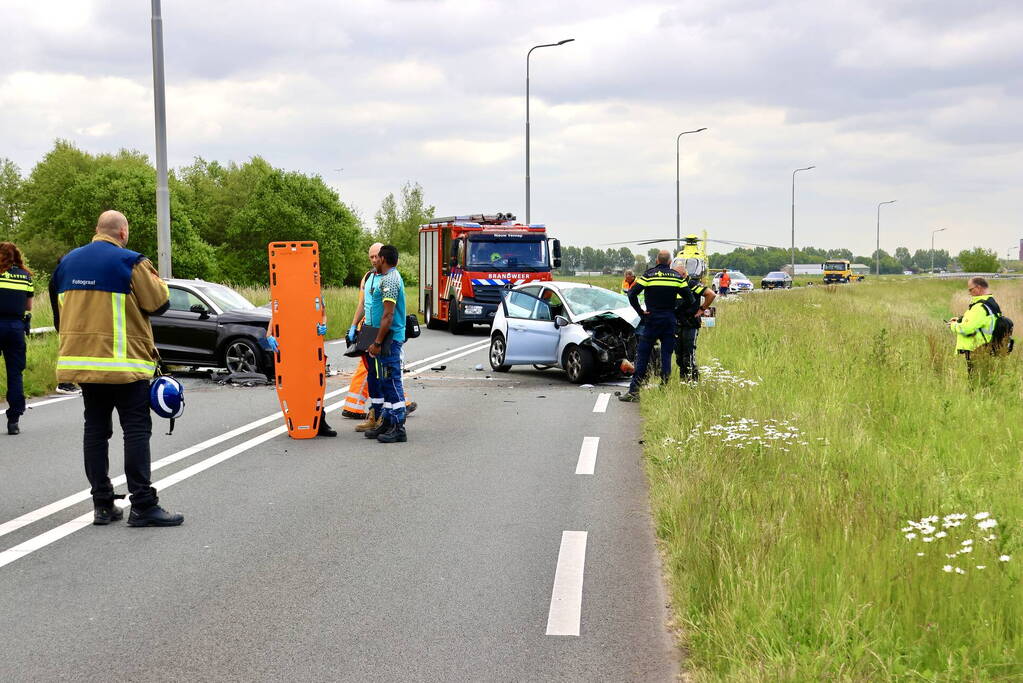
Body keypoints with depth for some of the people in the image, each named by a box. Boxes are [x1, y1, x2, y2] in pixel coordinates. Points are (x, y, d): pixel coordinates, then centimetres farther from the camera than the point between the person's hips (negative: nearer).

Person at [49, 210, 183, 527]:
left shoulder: (67, 262, 11)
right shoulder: (130, 263, -10)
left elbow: (58, 311, 17)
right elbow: (159, 303, -10)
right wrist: (154, 278, 9)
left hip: (81, 360, 6)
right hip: (124, 363, -6)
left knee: (96, 429, 11)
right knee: (136, 429, -3)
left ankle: (102, 504, 11)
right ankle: (143, 506, -7)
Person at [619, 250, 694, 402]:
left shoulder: (649, 275, -4)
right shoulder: (677, 277, 2)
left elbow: (632, 294, -12)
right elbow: (689, 297, 2)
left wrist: (640, 312, -3)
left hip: (652, 319, -2)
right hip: (670, 320, 2)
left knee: (643, 355, 1)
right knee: (666, 355, 7)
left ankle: (634, 391, -2)